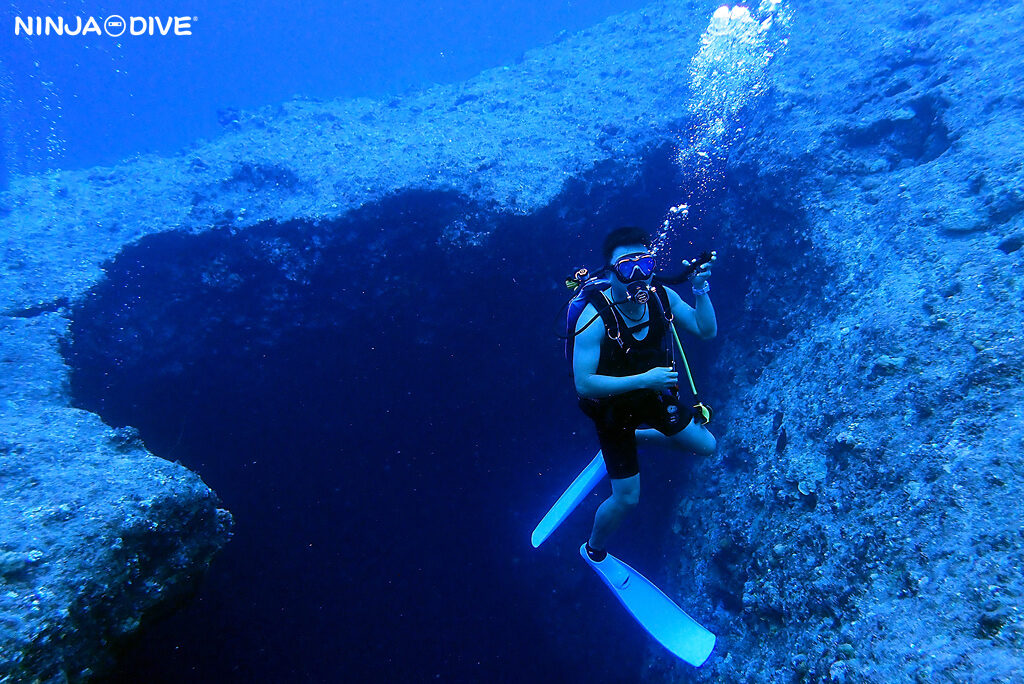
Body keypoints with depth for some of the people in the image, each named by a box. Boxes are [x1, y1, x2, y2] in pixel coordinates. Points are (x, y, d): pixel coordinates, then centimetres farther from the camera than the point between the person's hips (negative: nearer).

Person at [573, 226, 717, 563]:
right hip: (613, 408, -5)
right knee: (626, 498, 3)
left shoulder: (661, 296, -17)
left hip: (654, 395, 6)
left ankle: (638, 437, 40)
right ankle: (594, 550, 34)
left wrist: (700, 291, -25)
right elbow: (584, 384, -36)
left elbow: (707, 331, -8)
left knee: (706, 446, 18)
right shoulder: (594, 318, -34)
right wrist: (643, 379, -40)